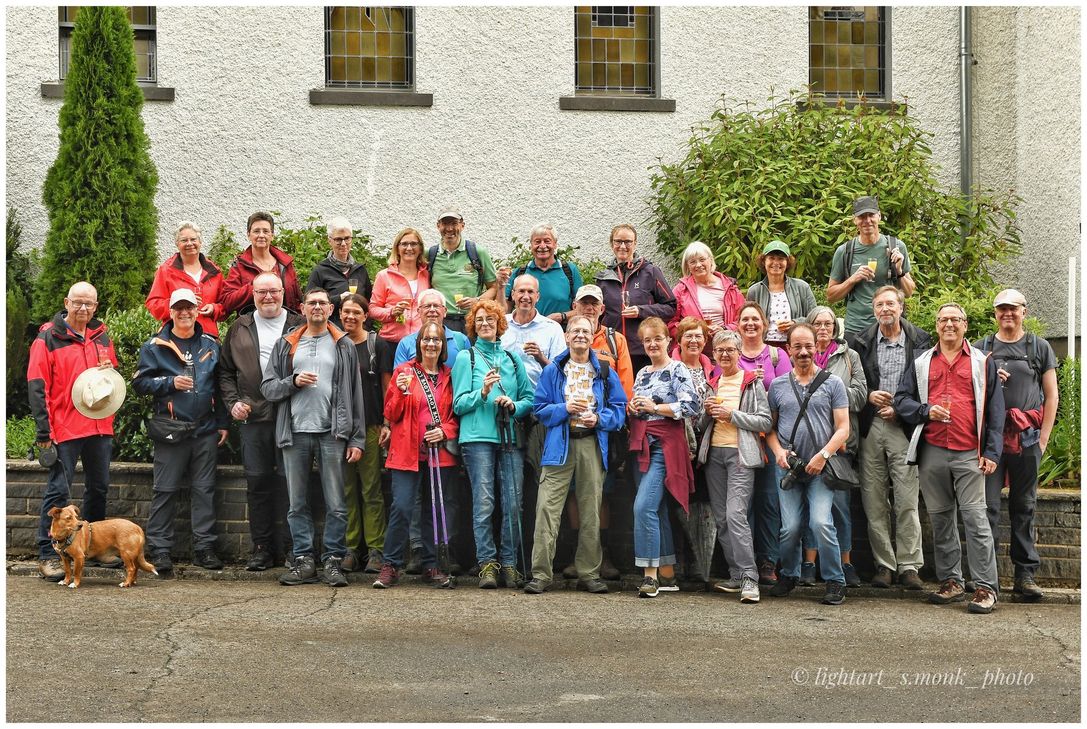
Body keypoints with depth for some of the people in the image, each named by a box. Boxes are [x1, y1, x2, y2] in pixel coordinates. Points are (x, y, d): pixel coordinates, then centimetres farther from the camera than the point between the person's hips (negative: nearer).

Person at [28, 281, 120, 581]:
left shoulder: (102, 336, 12)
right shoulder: (48, 337, -4)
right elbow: (37, 386, -8)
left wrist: (110, 372, -2)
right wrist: (43, 431, -14)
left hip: (100, 427, 6)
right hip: (65, 429, -6)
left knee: (98, 488, 14)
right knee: (59, 490, -6)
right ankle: (47, 555, -2)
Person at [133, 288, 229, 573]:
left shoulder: (210, 345, 12)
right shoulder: (155, 346, 3)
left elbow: (221, 386, 15)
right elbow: (140, 382, -1)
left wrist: (223, 423, 10)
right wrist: (171, 382, -14)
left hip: (206, 430, 3)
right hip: (171, 429, -3)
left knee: (204, 490, 6)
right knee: (165, 491, -1)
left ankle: (204, 547, 12)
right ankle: (159, 549, 5)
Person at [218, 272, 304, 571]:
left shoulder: (299, 325, 5)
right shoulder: (239, 328, 13)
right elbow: (226, 371, 17)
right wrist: (232, 402, 4)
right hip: (253, 417, 2)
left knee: (289, 482, -1)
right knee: (257, 482, 5)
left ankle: (287, 548, 7)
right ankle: (262, 548, 13)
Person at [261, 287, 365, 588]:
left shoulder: (344, 346, 10)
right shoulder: (286, 345, 14)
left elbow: (355, 394, 5)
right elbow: (267, 388, 11)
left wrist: (357, 438, -1)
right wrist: (293, 382, -9)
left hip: (332, 433, -2)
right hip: (295, 433, 2)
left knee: (336, 504, -3)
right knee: (297, 504, 5)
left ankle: (333, 561, 3)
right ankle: (304, 561, 11)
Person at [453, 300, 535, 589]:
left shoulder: (512, 358, 18)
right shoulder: (466, 357, 9)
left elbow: (530, 398, 16)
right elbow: (459, 404, 3)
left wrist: (514, 405, -4)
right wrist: (483, 391, -13)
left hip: (511, 437, 3)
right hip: (478, 437, -3)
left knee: (513, 503, -2)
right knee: (484, 503, -7)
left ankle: (508, 563, 5)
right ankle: (487, 564, -3)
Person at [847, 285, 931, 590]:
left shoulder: (920, 340, 5)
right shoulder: (860, 342, 10)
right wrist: (868, 396, -4)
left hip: (903, 425, -2)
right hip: (870, 426, 2)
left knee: (907, 500, -6)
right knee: (873, 500, 3)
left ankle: (909, 566, -1)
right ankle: (884, 564, 9)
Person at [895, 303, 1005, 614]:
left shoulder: (983, 362, 10)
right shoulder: (921, 363, 15)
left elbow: (995, 410, 6)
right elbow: (901, 399, 13)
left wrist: (991, 452, -3)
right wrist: (926, 411, -7)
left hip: (969, 454, -3)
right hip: (932, 452, 3)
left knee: (975, 518, -9)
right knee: (940, 519, 8)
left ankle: (986, 588, -5)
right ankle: (950, 582, 17)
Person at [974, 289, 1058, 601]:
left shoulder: (1040, 347, 11)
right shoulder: (981, 348, 11)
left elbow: (1051, 395, 10)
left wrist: (1043, 437, 2)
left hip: (1027, 438, 1)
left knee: (1024, 506, 6)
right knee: (987, 506, -4)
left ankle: (1025, 574, 12)